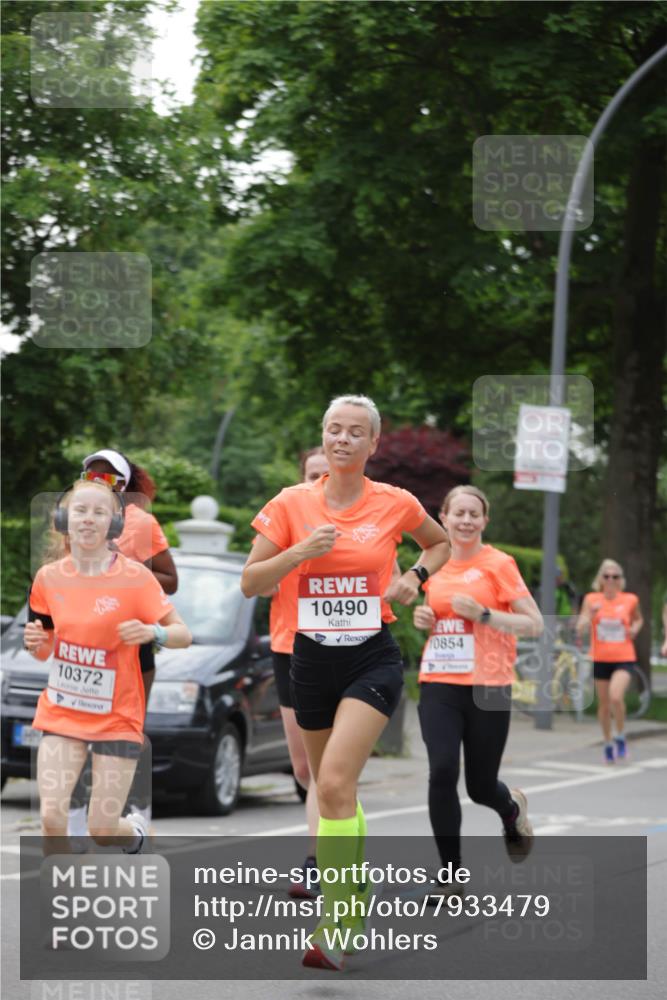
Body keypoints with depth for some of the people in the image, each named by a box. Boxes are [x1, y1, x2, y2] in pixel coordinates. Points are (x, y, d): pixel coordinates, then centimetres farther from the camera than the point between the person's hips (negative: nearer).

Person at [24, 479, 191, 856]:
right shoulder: (49, 577, -1)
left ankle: (137, 831, 35)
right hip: (61, 713, 3)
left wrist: (153, 632, -29)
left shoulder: (135, 577, -11)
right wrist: (35, 643, -11)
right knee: (51, 817, -14)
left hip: (117, 717, -2)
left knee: (102, 830, -2)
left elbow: (183, 634, -8)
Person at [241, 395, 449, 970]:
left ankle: (335, 927, -19)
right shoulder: (292, 504, -1)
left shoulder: (396, 504, -2)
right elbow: (249, 583, -2)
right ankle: (357, 889, 41)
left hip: (373, 660, -3)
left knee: (336, 782, -21)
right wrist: (300, 552, -17)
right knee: (331, 785, 15)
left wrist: (415, 576, 0)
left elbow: (441, 543, 19)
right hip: (313, 659, 3)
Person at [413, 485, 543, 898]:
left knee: (481, 786, 5)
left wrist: (484, 615, -18)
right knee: (442, 772, -14)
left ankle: (513, 809, 43)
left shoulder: (498, 564, -4)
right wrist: (425, 618, 4)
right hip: (438, 683, 3)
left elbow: (534, 624, -7)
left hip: (487, 687, -3)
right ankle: (450, 874, -5)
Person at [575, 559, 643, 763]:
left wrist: (635, 629, 0)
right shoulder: (591, 599, -1)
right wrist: (591, 614, -23)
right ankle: (608, 743, 29)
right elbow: (580, 630, -6)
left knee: (616, 696, -23)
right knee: (604, 703, 9)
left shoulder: (630, 600, 0)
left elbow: (638, 619, 21)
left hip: (624, 659, -2)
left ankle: (621, 737, 0)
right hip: (600, 659, 2)